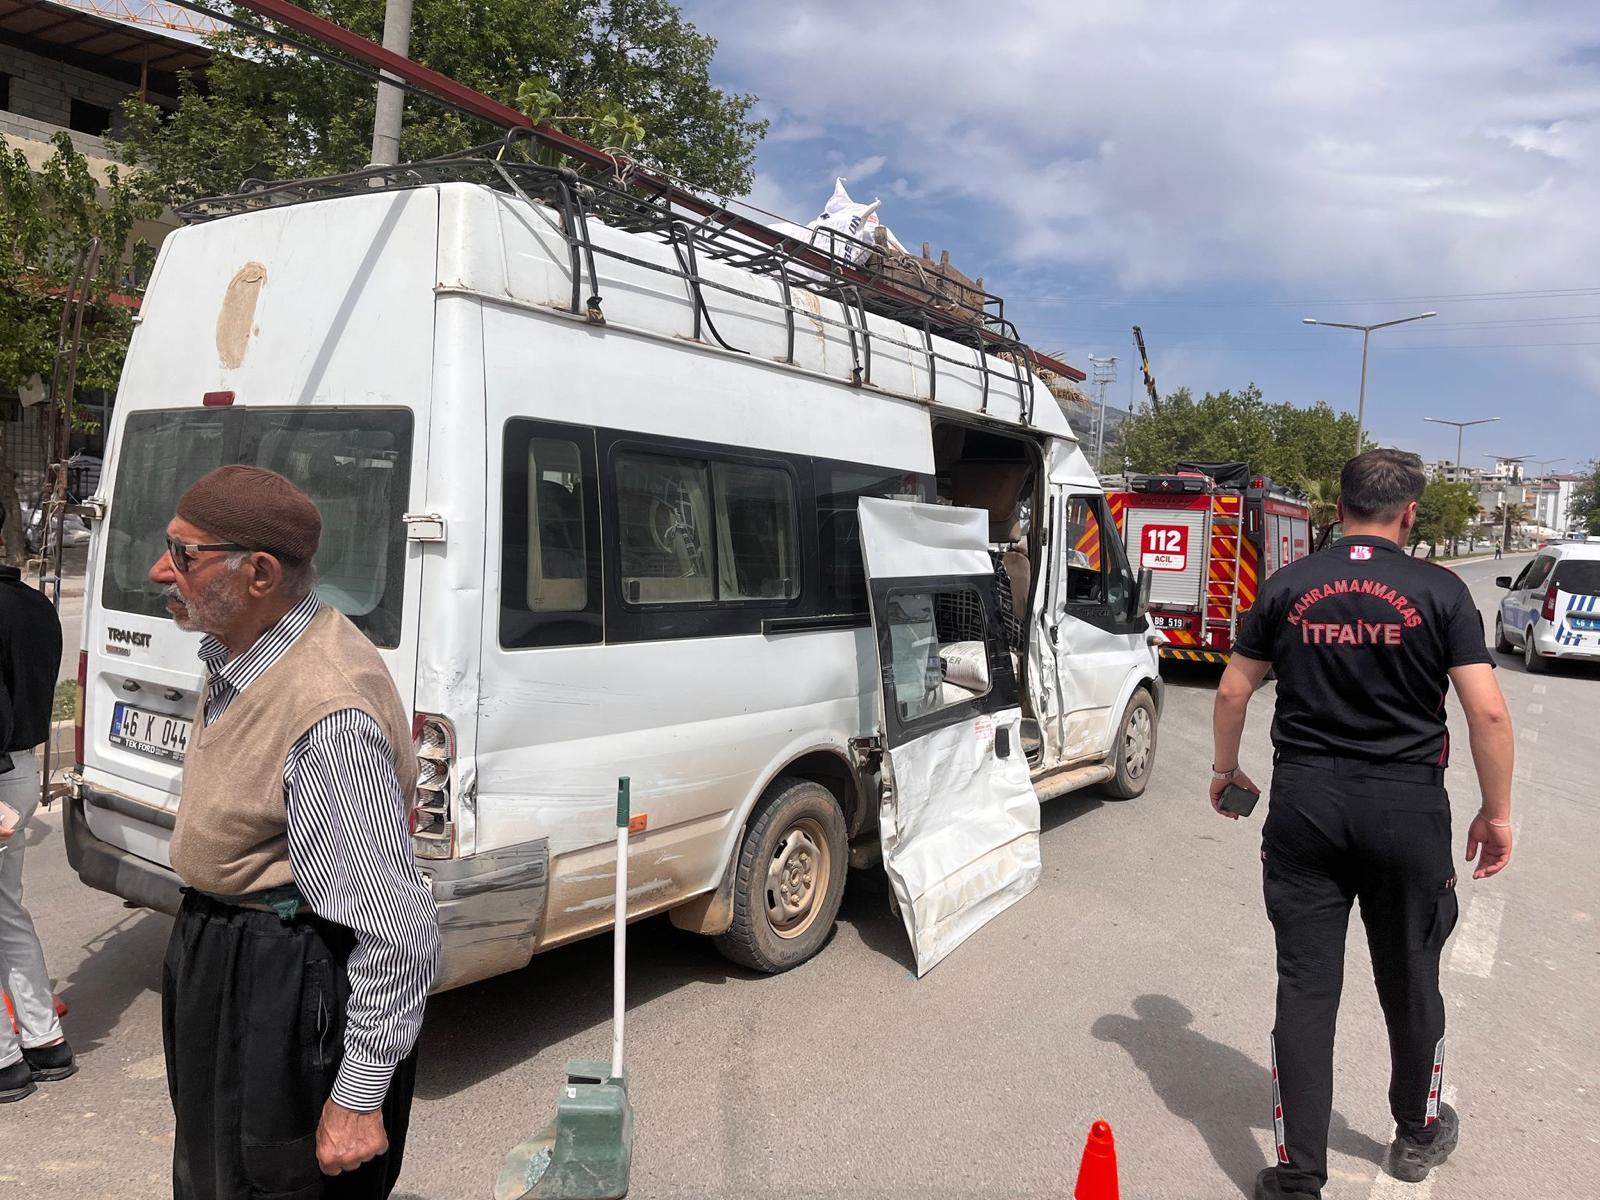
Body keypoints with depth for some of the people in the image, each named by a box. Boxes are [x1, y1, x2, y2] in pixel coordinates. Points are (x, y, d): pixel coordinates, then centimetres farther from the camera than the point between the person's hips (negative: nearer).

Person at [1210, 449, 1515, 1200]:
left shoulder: (1288, 587, 1)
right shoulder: (1439, 592, -5)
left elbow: (1233, 691, 7)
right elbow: (1487, 712, -9)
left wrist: (1225, 769, 21)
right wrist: (1496, 812, 2)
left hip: (1306, 803, 1)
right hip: (1407, 808, -1)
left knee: (1305, 988, 6)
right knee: (1409, 981, 18)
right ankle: (1417, 1134, 40)